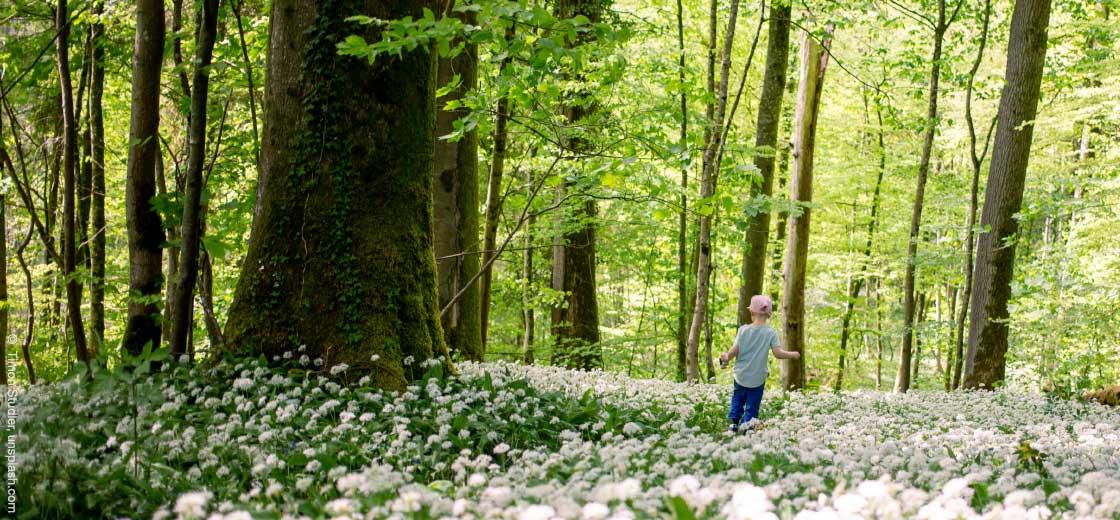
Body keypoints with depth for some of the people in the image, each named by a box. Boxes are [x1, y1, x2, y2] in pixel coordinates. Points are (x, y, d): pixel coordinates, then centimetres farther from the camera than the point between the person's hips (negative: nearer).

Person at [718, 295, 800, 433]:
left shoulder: (743, 329, -6)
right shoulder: (771, 333, -9)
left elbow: (734, 351, -11)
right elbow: (778, 353, -13)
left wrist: (726, 357, 5)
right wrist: (793, 355, 2)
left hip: (740, 375, 1)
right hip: (757, 378, -1)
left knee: (737, 401, 20)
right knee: (752, 408, 7)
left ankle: (733, 423, 8)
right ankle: (746, 430, 1)